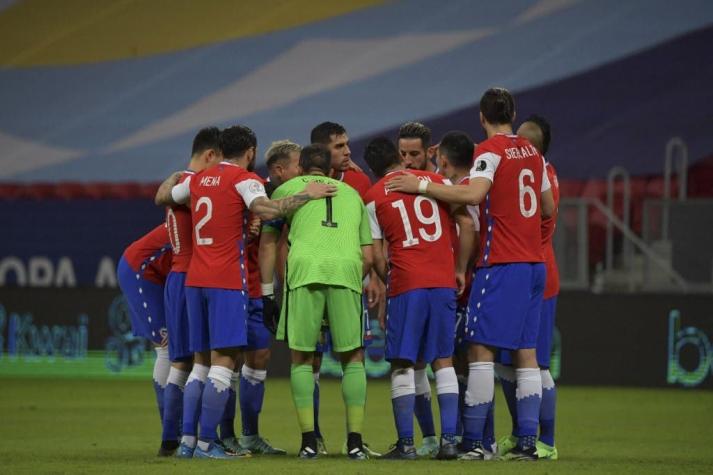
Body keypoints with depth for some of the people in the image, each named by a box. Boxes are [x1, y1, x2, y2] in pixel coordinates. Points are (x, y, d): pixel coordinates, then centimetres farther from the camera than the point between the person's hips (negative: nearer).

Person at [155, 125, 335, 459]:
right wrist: (307, 195, -16)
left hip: (195, 280, 7)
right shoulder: (244, 180, -5)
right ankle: (206, 442, -15)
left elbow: (162, 197, 32)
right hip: (227, 281, -7)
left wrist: (174, 177, 52)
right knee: (223, 360, -8)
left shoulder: (198, 180, 15)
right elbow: (266, 210, -24)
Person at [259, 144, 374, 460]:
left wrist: (267, 294, 23)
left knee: (302, 358, 11)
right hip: (347, 268, 1)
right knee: (352, 358, 13)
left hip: (304, 268, -1)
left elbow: (267, 247, 20)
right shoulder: (352, 194, 30)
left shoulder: (287, 189, 24)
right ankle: (355, 441, 5)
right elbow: (368, 256, 25)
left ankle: (308, 441, 4)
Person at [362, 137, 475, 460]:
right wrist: (460, 270, 12)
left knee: (402, 364, 4)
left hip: (405, 284, -3)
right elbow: (467, 224, 5)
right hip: (444, 282, 3)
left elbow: (376, 254, 2)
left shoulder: (374, 197, 3)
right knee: (443, 360, 10)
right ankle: (449, 439, 2)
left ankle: (406, 443, -1)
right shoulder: (437, 181, 9)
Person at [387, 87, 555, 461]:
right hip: (534, 262, 7)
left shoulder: (490, 150, -8)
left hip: (501, 264, -7)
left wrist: (421, 186, -20)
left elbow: (472, 193, -25)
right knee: (526, 352, 7)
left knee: (481, 348, -6)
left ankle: (472, 441, -11)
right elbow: (548, 208, 23)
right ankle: (527, 441, 2)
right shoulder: (532, 153, 14)